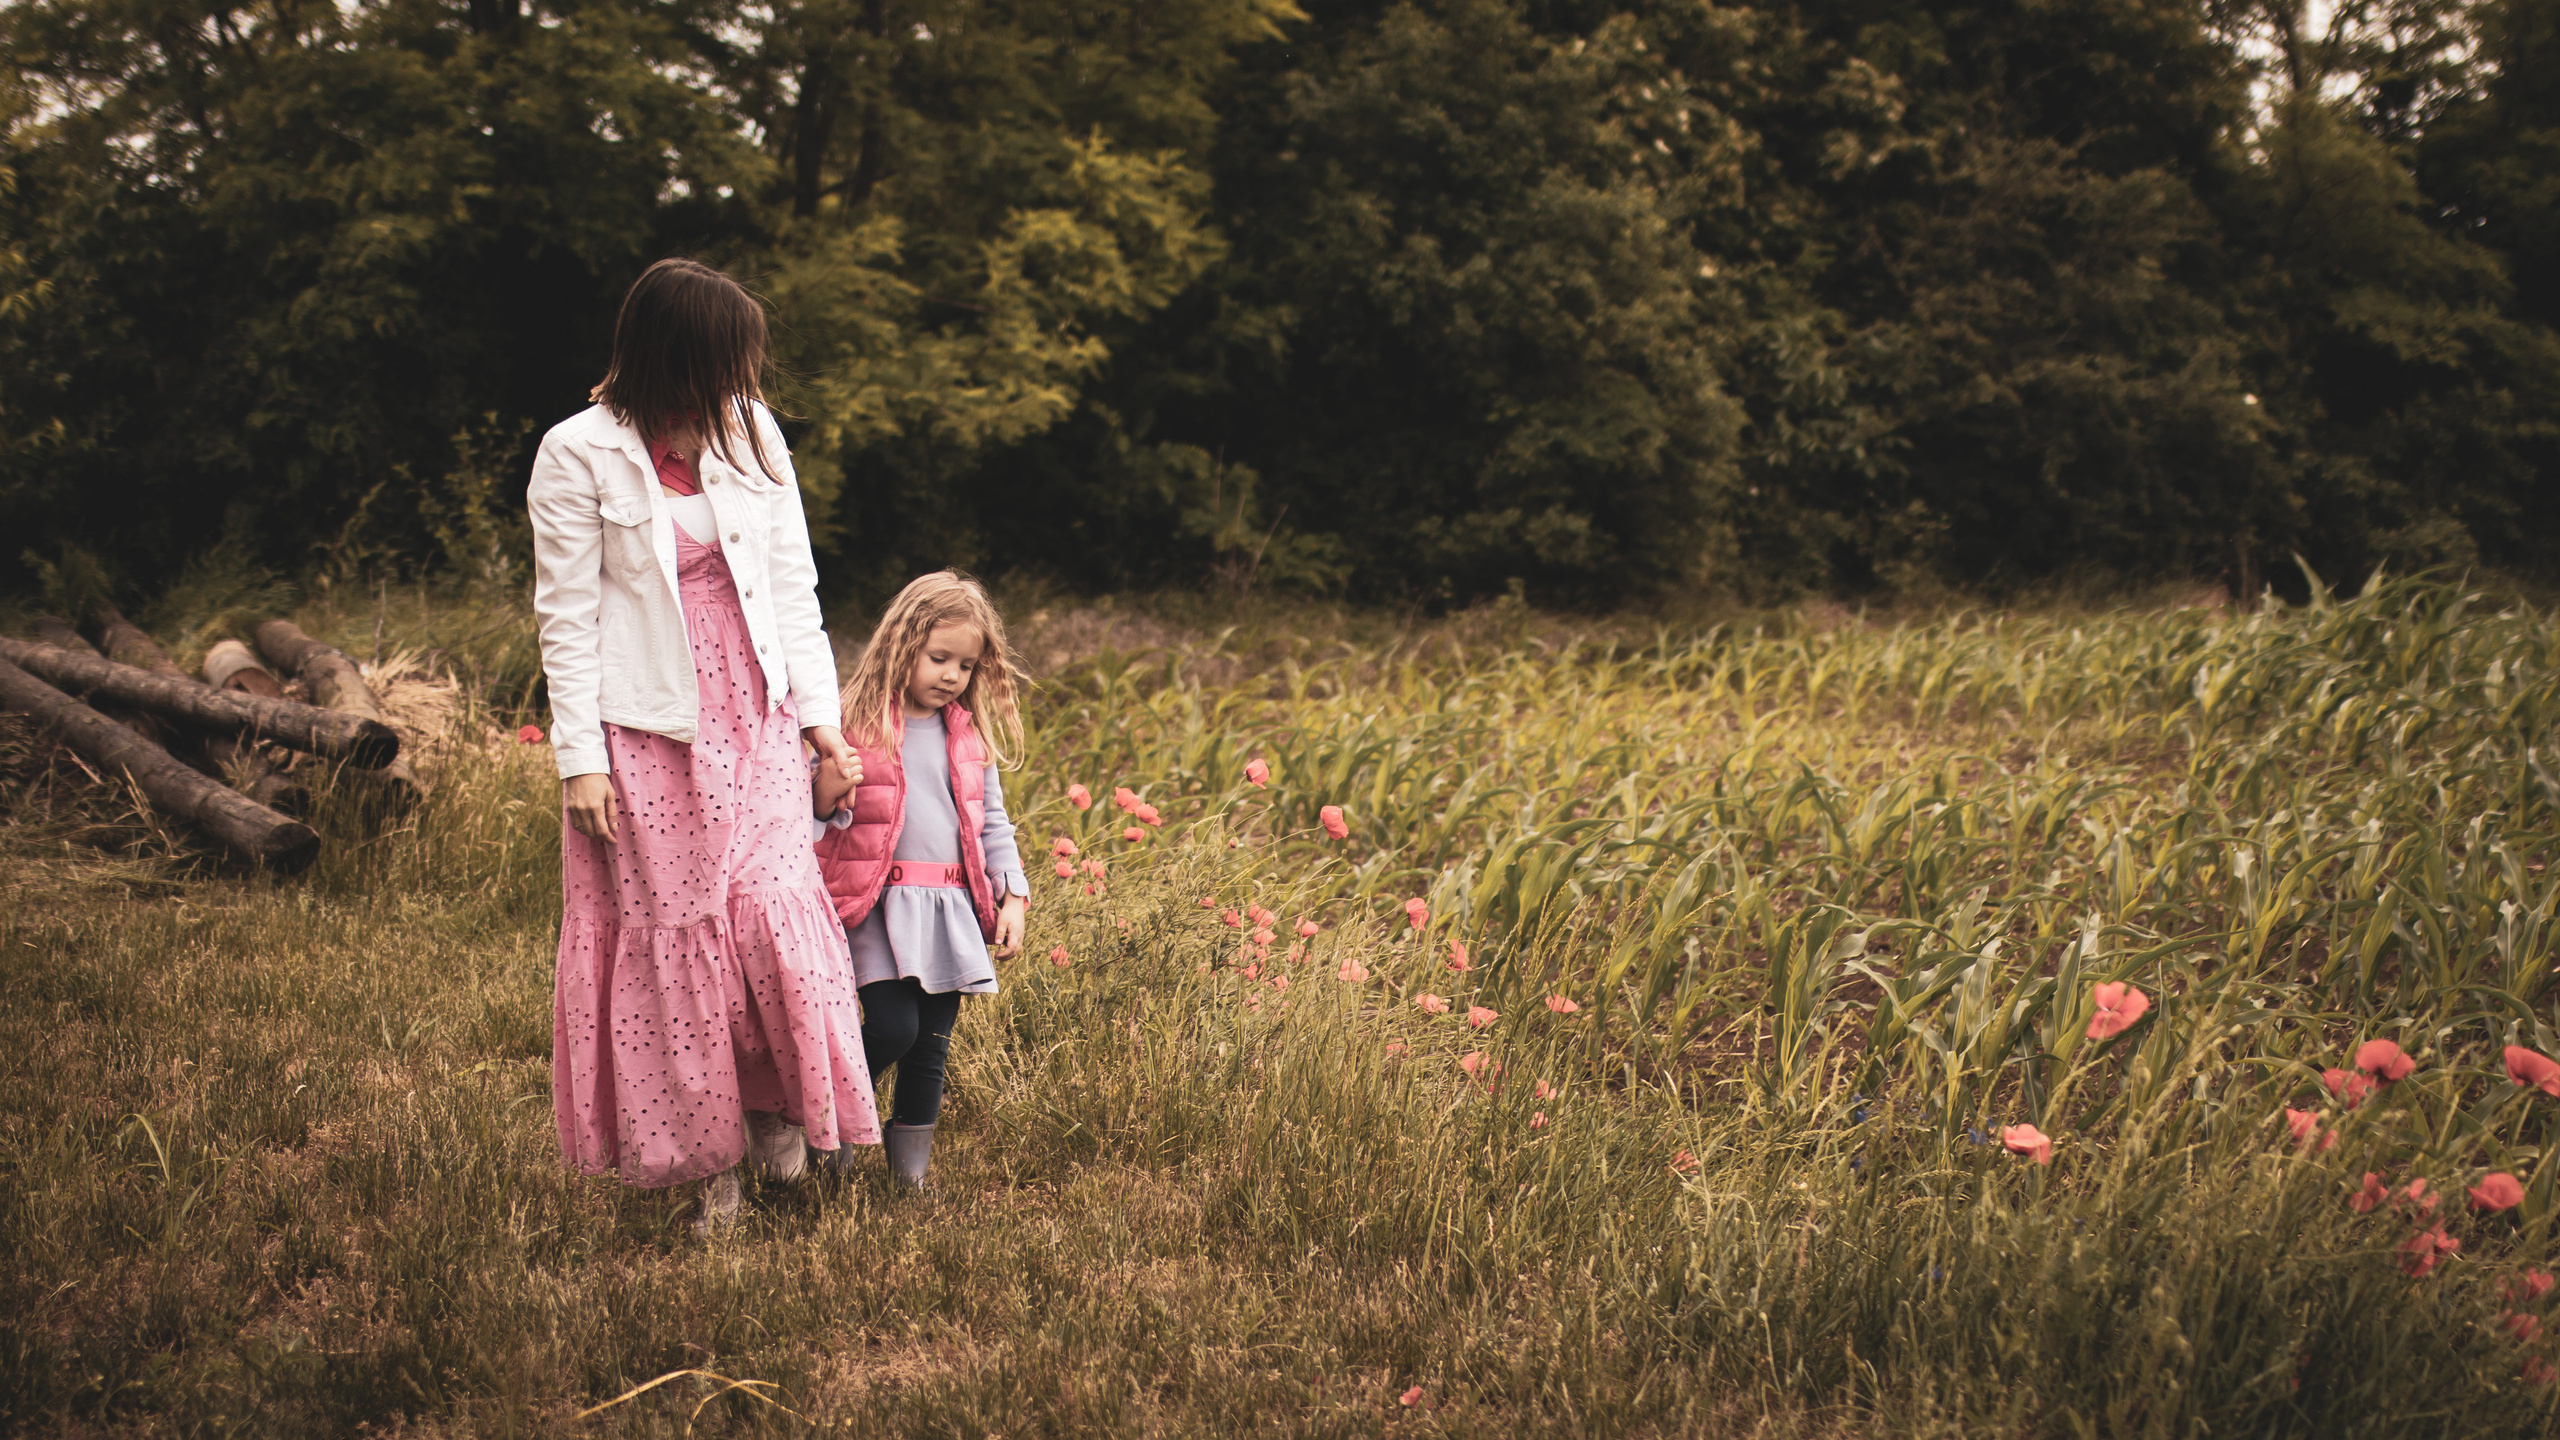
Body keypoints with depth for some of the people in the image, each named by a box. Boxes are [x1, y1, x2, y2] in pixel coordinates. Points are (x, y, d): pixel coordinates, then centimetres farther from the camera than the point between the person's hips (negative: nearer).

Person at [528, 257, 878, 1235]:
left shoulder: (752, 434, 3)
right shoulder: (580, 455, -8)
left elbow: (793, 581, 9)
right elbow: (567, 614, -6)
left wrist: (818, 711, 4)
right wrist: (579, 757, -9)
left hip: (755, 723, 3)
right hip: (644, 737, -3)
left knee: (774, 915, -8)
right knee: (669, 940, 3)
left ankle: (780, 1101, 17)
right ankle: (709, 1163, 16)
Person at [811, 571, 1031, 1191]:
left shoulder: (969, 736, 12)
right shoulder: (859, 725, -3)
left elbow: (992, 823, 18)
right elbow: (816, 818, 0)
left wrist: (1013, 897, 8)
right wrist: (827, 795, -22)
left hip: (950, 908, 5)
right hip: (876, 904, -5)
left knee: (932, 1044, 7)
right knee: (892, 1025, -18)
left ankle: (910, 1172, 22)